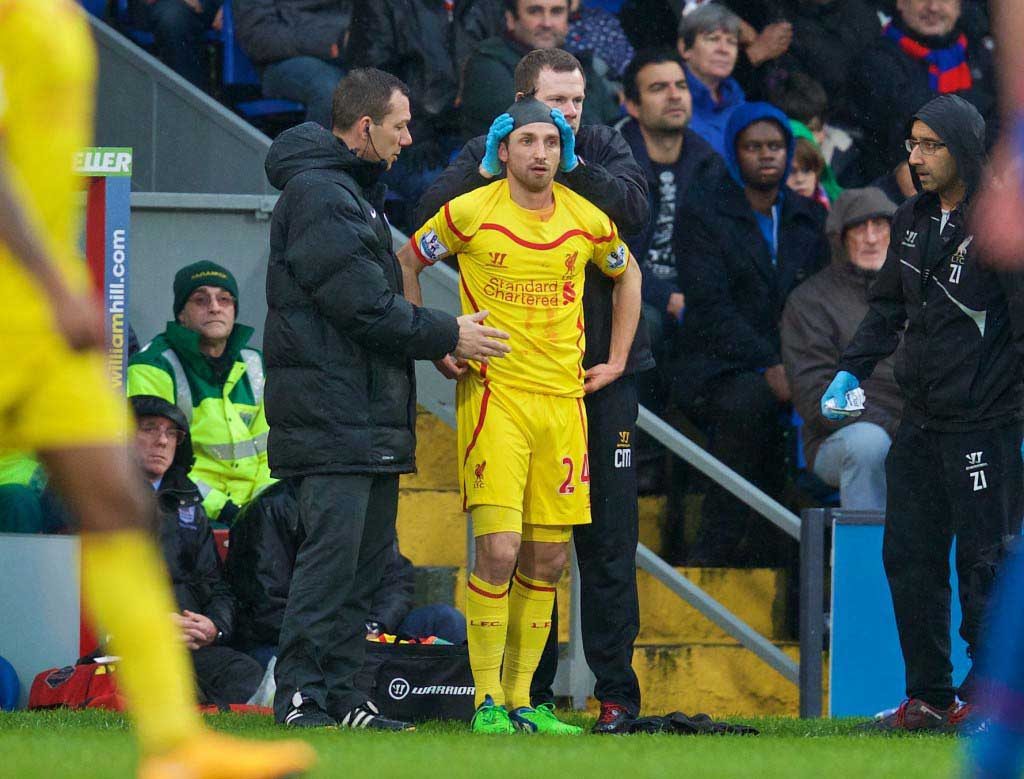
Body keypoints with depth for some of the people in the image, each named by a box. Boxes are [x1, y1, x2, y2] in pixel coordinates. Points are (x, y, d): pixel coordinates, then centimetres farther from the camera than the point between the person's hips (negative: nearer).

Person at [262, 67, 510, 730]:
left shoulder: (356, 191, 22)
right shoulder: (316, 192, -12)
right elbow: (362, 304, -17)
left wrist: (434, 340, 8)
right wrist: (445, 335, -9)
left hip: (373, 413, 10)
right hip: (332, 413, -10)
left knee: (369, 553, 9)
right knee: (333, 548, -12)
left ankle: (339, 693, 11)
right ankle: (301, 695, -12)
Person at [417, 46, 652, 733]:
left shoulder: (604, 151, 5)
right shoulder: (484, 157, 5)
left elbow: (634, 207, -13)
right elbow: (432, 217, -9)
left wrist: (569, 166, -20)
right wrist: (487, 170, -21)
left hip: (601, 373, 0)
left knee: (607, 540, 0)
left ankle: (616, 690, 5)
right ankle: (530, 691, 9)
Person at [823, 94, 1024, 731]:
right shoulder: (913, 220, 12)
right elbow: (889, 308, 21)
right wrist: (852, 370, 10)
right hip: (920, 421, 8)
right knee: (909, 559, 9)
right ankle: (929, 697, 17)